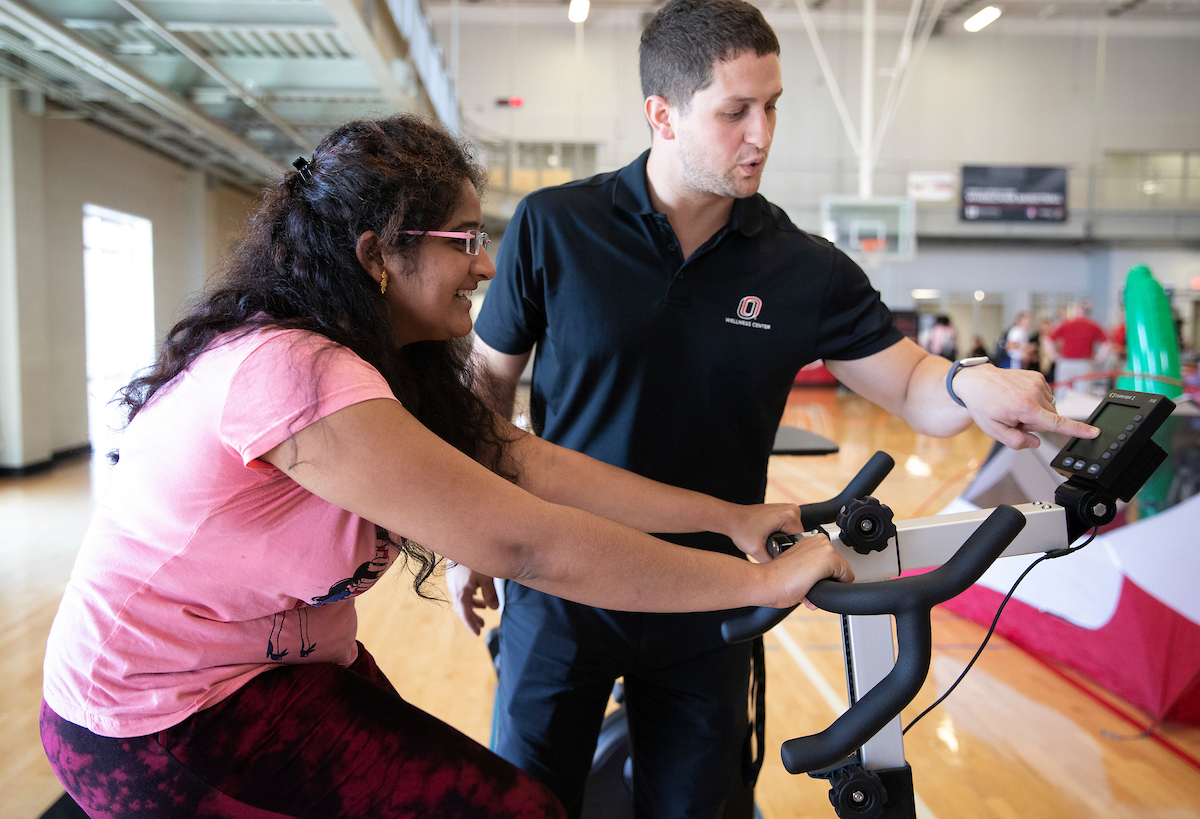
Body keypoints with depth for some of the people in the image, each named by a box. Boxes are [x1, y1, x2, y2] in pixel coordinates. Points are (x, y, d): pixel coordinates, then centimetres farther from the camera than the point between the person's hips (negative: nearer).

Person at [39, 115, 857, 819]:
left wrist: (732, 517, -8)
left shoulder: (396, 369, 1)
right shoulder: (290, 371, -30)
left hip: (285, 668, 9)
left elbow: (538, 468, -6)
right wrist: (761, 581, -26)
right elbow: (523, 541, -34)